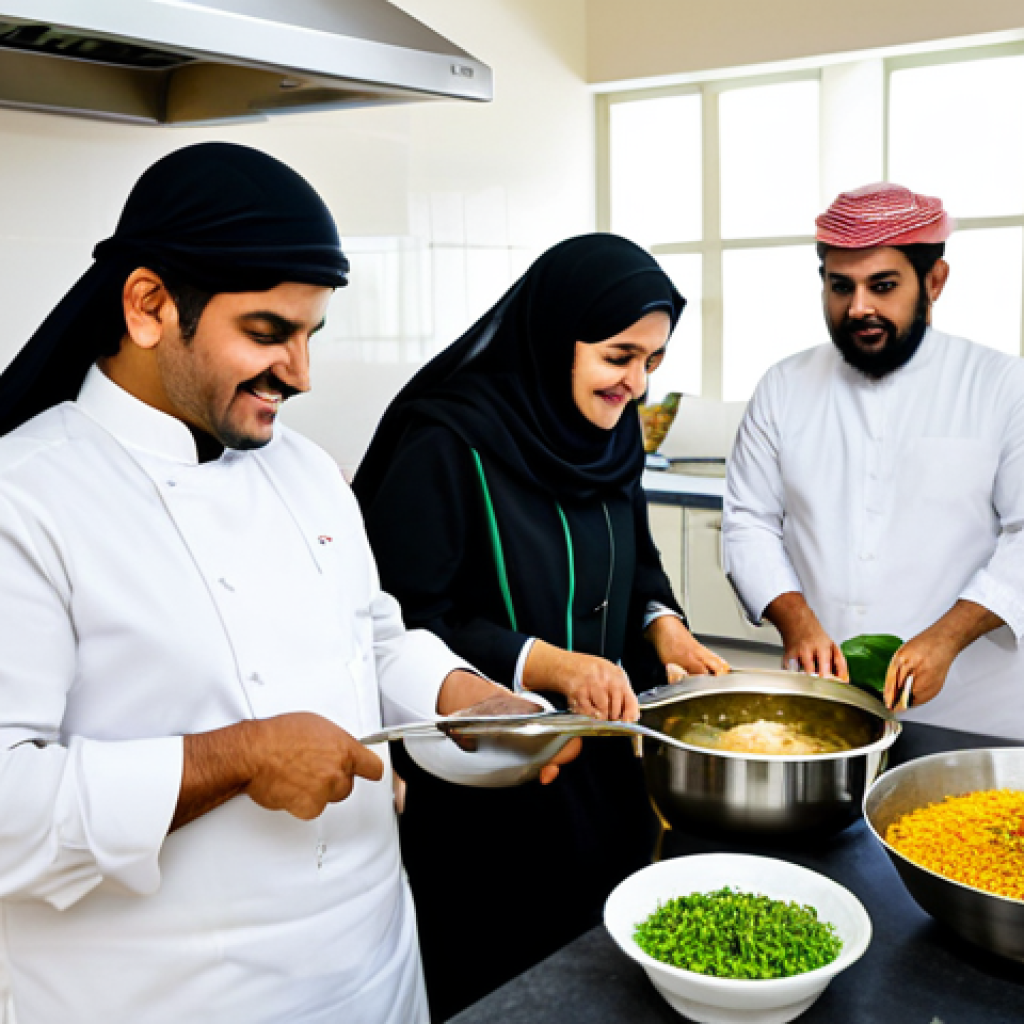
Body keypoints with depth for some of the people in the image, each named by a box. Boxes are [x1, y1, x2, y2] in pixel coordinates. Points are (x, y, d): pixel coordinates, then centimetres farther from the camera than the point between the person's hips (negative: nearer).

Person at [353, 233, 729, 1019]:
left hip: (600, 776, 7)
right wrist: (543, 664, -28)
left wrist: (661, 622, -4)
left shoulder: (608, 431, 3)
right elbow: (403, 622, -20)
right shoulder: (445, 444, -20)